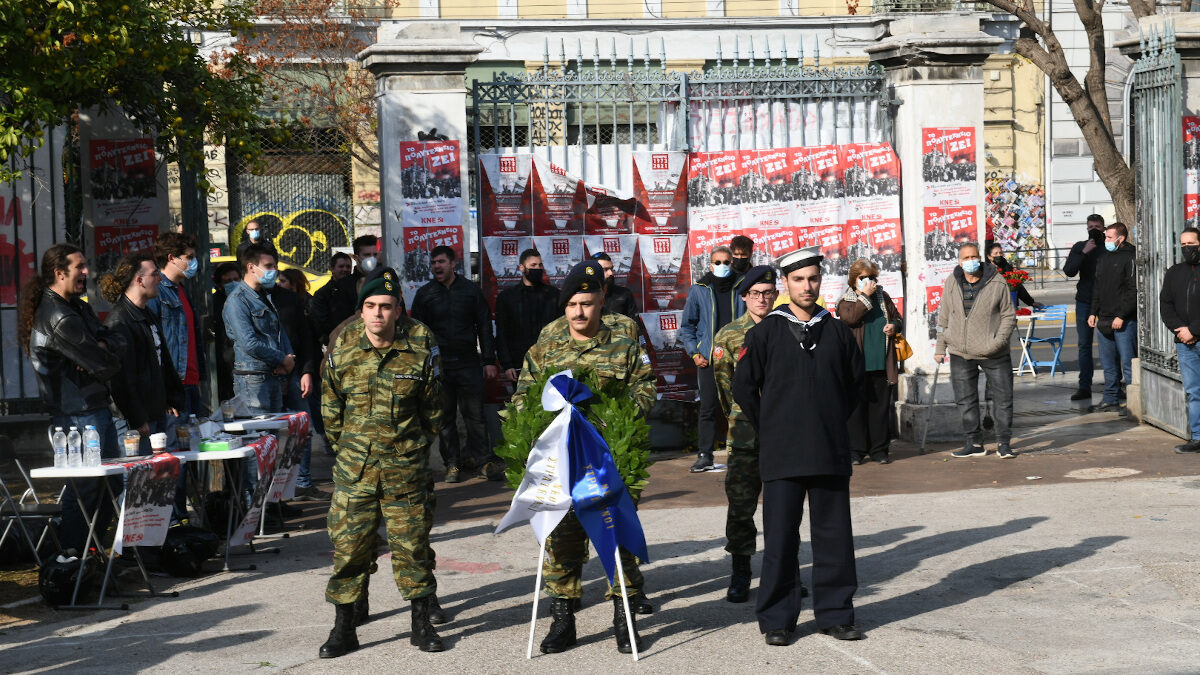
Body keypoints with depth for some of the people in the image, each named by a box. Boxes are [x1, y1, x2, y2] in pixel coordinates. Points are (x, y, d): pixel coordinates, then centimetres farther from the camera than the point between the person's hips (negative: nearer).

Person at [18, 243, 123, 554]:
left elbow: (113, 339, 10)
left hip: (97, 407, 10)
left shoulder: (78, 306, 14)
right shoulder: (59, 318, -20)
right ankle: (70, 556, 3)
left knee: (111, 482, 16)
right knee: (84, 488, -5)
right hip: (77, 415, -10)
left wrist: (101, 346, -11)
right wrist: (110, 360, 2)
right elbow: (105, 365, -20)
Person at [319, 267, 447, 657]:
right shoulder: (341, 352, -2)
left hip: (406, 467, -1)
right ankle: (344, 629, 11)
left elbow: (432, 407, 8)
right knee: (348, 545, 2)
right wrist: (348, 447, 13)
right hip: (355, 467, 1)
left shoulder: (420, 350, -5)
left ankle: (422, 625, 18)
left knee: (412, 544, 6)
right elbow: (332, 409, 11)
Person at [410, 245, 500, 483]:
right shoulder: (425, 294, 7)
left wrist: (489, 360, 2)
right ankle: (453, 464, 10)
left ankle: (484, 461, 2)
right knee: (445, 417, 4)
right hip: (438, 363, 1)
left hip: (468, 363, -1)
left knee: (475, 414, -3)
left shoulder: (470, 289, 6)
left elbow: (484, 325, 7)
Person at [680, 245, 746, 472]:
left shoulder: (740, 289, 4)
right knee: (708, 407, 0)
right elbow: (687, 325, 12)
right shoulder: (699, 290, 4)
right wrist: (694, 353, 3)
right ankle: (705, 455, 6)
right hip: (708, 359, 0)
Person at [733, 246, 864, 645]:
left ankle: (835, 613, 17)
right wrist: (770, 431, 6)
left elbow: (855, 382, 20)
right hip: (782, 457, -2)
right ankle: (777, 620, 8)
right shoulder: (766, 333, 0)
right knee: (780, 539, 0)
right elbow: (743, 387, 5)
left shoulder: (837, 331, 7)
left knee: (834, 536, 7)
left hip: (831, 454, 3)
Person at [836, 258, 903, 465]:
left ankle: (879, 449, 13)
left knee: (880, 406, 6)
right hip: (857, 365, -3)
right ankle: (856, 450, 7)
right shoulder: (846, 301, 1)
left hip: (881, 363, 3)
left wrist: (894, 326, 0)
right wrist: (864, 295, -15)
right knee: (857, 407, 0)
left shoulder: (883, 297, 13)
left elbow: (898, 317, 23)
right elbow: (851, 318, -19)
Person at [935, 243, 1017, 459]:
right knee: (966, 400, 7)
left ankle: (1003, 442, 14)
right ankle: (975, 443, 18)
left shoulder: (997, 283, -7)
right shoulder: (951, 283, 2)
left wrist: (999, 341, -14)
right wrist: (940, 347, 8)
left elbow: (1009, 316, -1)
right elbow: (944, 317, 10)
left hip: (993, 353, -2)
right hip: (961, 354, 2)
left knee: (1003, 398, 2)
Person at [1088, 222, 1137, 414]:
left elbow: (1134, 290, -14)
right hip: (1104, 320, 8)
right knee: (1108, 363, 12)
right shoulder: (1103, 258, 16)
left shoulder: (1130, 258, -9)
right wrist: (1093, 312, 14)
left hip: (1124, 321, -8)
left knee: (1128, 362, -6)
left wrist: (1121, 316, -17)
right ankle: (1111, 400, 19)